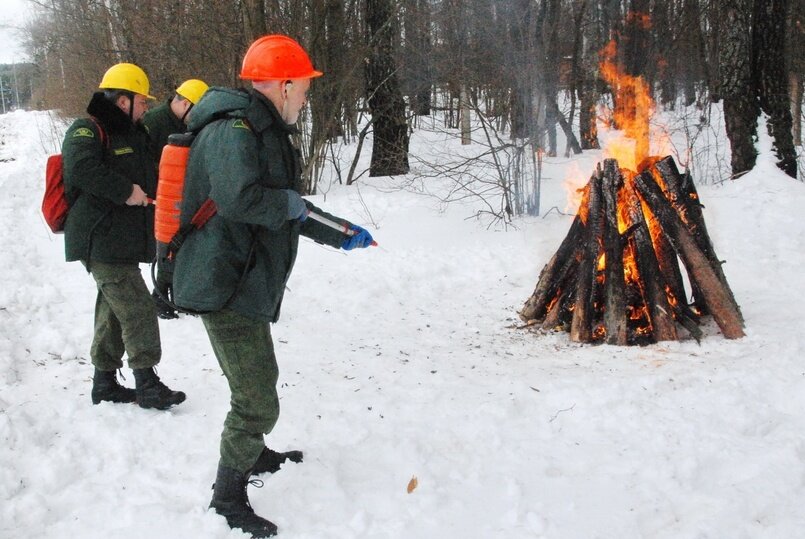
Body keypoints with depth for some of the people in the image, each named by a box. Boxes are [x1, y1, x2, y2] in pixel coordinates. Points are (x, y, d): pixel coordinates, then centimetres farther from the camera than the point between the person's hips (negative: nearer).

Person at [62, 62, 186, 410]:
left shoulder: (133, 135, 19)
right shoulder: (87, 131, -11)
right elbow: (81, 167, -30)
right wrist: (125, 192, -24)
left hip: (125, 243, 10)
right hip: (101, 242, -10)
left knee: (114, 311, 15)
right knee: (138, 310, -11)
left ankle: (105, 382, 25)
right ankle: (146, 384, -5)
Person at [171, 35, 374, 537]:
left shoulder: (264, 131, 16)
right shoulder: (231, 131, -19)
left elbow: (288, 209, 25)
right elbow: (240, 198, -36)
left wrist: (340, 234, 25)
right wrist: (292, 203, -18)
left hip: (249, 285, 11)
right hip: (227, 288, -11)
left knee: (260, 381, 27)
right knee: (258, 403, -5)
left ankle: (254, 455, 48)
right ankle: (228, 497, 11)